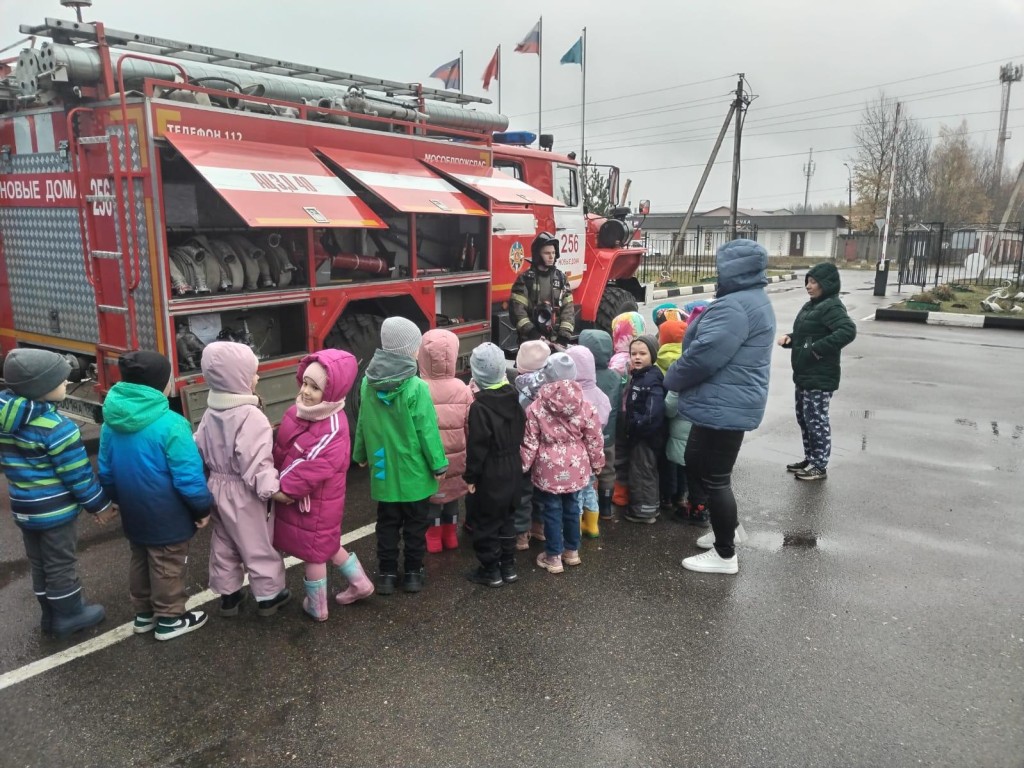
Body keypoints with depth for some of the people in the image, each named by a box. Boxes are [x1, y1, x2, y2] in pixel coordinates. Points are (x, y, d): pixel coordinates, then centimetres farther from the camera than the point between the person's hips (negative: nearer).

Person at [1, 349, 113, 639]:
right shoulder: (57, 427, -25)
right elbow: (78, 474, -19)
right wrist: (99, 504, -6)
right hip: (55, 510, -7)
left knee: (39, 564, 20)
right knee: (60, 564, 9)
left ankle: (51, 614, 35)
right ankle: (69, 615, 25)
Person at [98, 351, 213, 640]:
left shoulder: (111, 421, -4)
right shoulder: (170, 424, -27)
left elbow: (106, 472, 7)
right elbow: (189, 476, -23)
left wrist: (122, 501, 21)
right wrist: (202, 508, -9)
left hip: (133, 515, 7)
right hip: (167, 518, -7)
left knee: (139, 562, 23)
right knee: (167, 567, 10)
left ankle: (143, 614, 38)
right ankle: (170, 620, 26)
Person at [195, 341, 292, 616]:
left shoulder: (211, 411, 2)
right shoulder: (250, 415, -25)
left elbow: (200, 449, 10)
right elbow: (255, 461, -28)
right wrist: (272, 489, -24)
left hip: (217, 486, 8)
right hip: (242, 492, -8)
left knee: (223, 544, 20)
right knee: (257, 545, 8)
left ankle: (228, 595, 34)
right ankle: (268, 596, 23)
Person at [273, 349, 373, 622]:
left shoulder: (332, 429, -30)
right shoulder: (299, 410, -5)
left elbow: (311, 469, -29)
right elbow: (281, 448, 4)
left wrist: (282, 488, -19)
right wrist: (277, 480, -4)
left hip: (315, 501, -8)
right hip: (296, 493, 8)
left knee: (313, 552, 12)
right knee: (326, 544, 24)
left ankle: (317, 606, 34)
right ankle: (360, 583, 42)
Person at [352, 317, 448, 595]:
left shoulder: (368, 383, -4)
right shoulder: (416, 387, -21)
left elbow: (363, 424, 7)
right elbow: (427, 431, -15)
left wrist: (361, 454, 21)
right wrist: (439, 465, -5)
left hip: (383, 468, 4)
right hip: (414, 470, -4)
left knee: (387, 524, 16)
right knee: (415, 524, 12)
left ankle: (386, 575, 23)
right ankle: (413, 573, 23)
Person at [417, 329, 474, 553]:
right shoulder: (463, 390, -11)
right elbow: (470, 427, -3)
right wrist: (470, 455, 12)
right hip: (455, 457, 3)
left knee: (431, 497, 15)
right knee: (452, 495, 20)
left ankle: (433, 538, 25)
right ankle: (450, 536, 33)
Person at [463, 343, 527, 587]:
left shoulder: (480, 407, -21)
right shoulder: (513, 398, 0)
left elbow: (477, 446, -19)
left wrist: (470, 476, -11)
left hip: (489, 476, -7)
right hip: (512, 471, 7)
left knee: (486, 522, 7)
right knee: (507, 518, 18)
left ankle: (491, 571, 17)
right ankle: (508, 567, 27)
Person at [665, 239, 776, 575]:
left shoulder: (736, 306, -22)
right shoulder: (751, 299, 15)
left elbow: (704, 355, -26)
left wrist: (672, 379, -10)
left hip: (724, 407, -11)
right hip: (726, 404, 11)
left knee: (714, 478, 1)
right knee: (695, 465, 22)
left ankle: (725, 556, 15)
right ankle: (729, 528, 38)